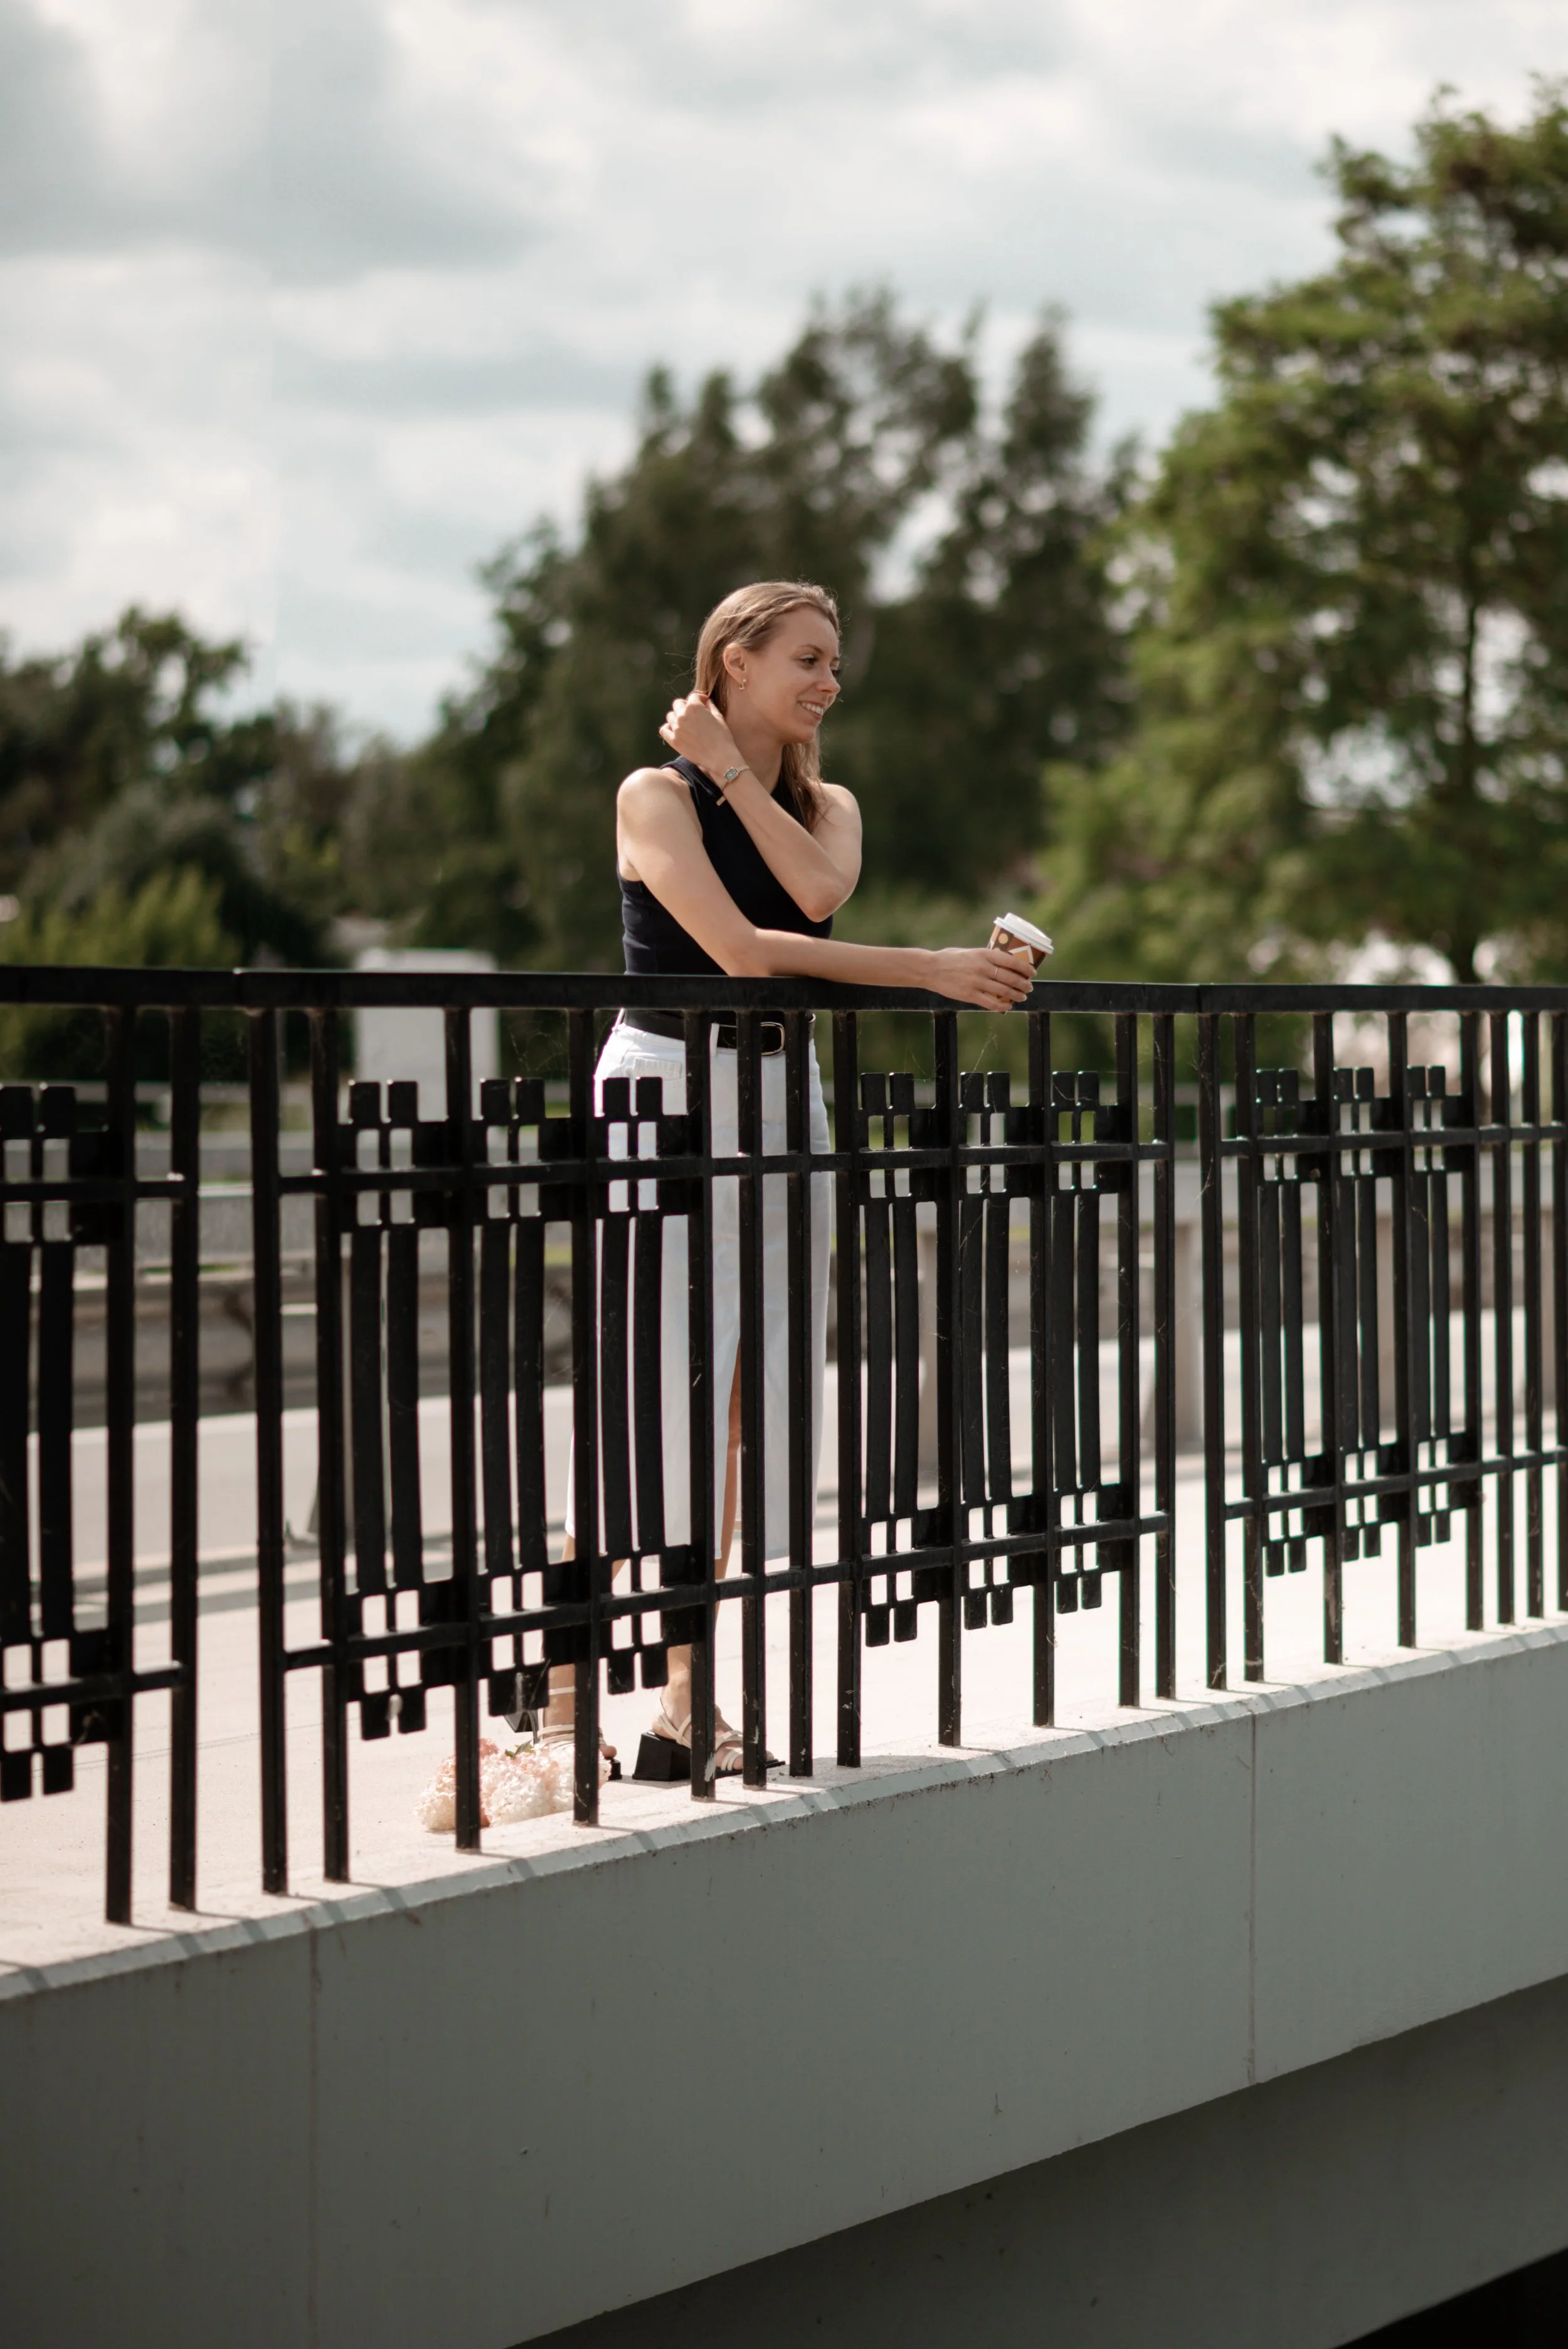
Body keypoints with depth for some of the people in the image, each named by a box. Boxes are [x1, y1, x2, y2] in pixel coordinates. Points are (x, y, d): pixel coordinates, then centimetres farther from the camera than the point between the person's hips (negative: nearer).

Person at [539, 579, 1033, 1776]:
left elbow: (821, 890, -10)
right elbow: (737, 945, -18)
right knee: (650, 1393, -9)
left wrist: (736, 776, -8)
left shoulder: (828, 806, 14)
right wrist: (932, 971, -19)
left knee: (747, 1397, 4)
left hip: (781, 1098, 6)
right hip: (665, 1089, -6)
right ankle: (566, 1688, -4)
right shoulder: (656, 795, -5)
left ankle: (686, 1689, 10)